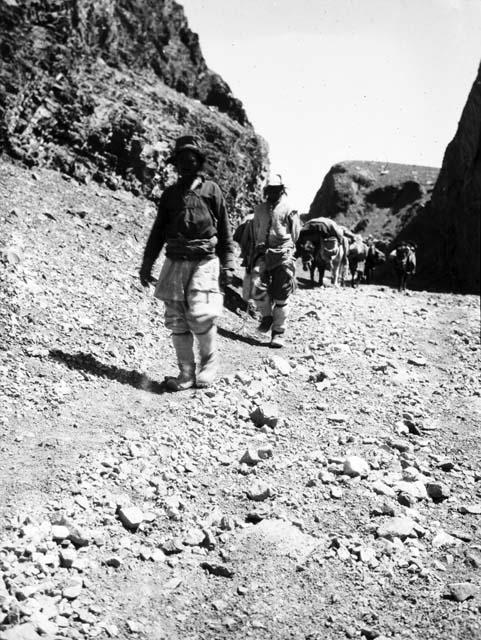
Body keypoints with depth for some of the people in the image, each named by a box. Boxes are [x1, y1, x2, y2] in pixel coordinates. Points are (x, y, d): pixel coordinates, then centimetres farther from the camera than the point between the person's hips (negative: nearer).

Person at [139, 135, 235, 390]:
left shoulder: (211, 190, 5)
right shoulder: (170, 194, 14)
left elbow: (224, 230, 5)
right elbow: (158, 231, 18)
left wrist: (227, 265, -1)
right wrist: (147, 264, 14)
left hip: (203, 263, -4)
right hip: (174, 262, 4)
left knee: (199, 315, -15)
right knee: (176, 320, 2)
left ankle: (209, 364, 9)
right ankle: (186, 373, 11)